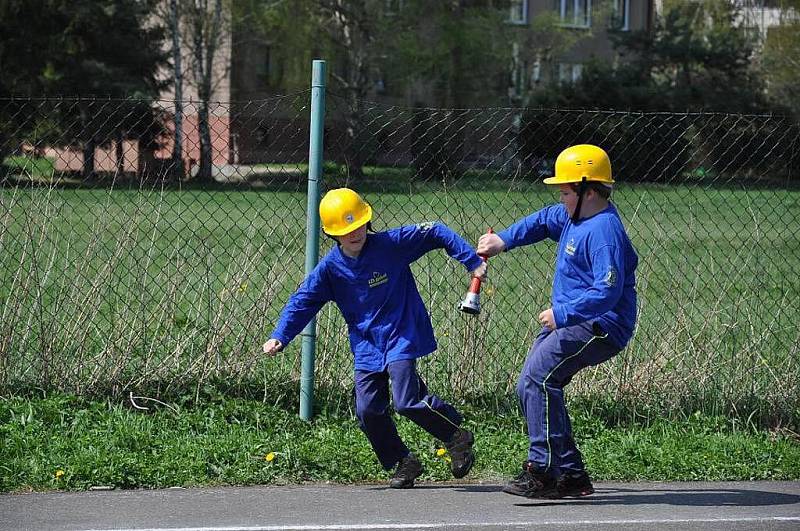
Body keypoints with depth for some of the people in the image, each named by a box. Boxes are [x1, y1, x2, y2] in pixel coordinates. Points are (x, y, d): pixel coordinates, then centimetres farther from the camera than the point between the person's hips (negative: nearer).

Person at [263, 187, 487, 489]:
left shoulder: (391, 244, -12)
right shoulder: (330, 268, -3)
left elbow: (435, 233, -8)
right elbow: (302, 302, 4)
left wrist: (472, 261, -12)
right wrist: (279, 337, -5)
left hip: (401, 337, -5)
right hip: (367, 345, 5)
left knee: (406, 401, -18)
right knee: (368, 412, -1)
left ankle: (458, 438, 5)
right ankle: (403, 464, 17)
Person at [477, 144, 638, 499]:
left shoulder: (604, 230, -21)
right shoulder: (574, 216, 11)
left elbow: (607, 293, -29)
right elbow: (544, 220, 33)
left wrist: (562, 314, -27)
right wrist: (504, 240, 23)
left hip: (599, 327, -11)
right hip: (569, 322, 11)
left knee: (538, 377, -26)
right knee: (530, 387, 8)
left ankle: (543, 471, -27)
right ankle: (572, 475, 9)